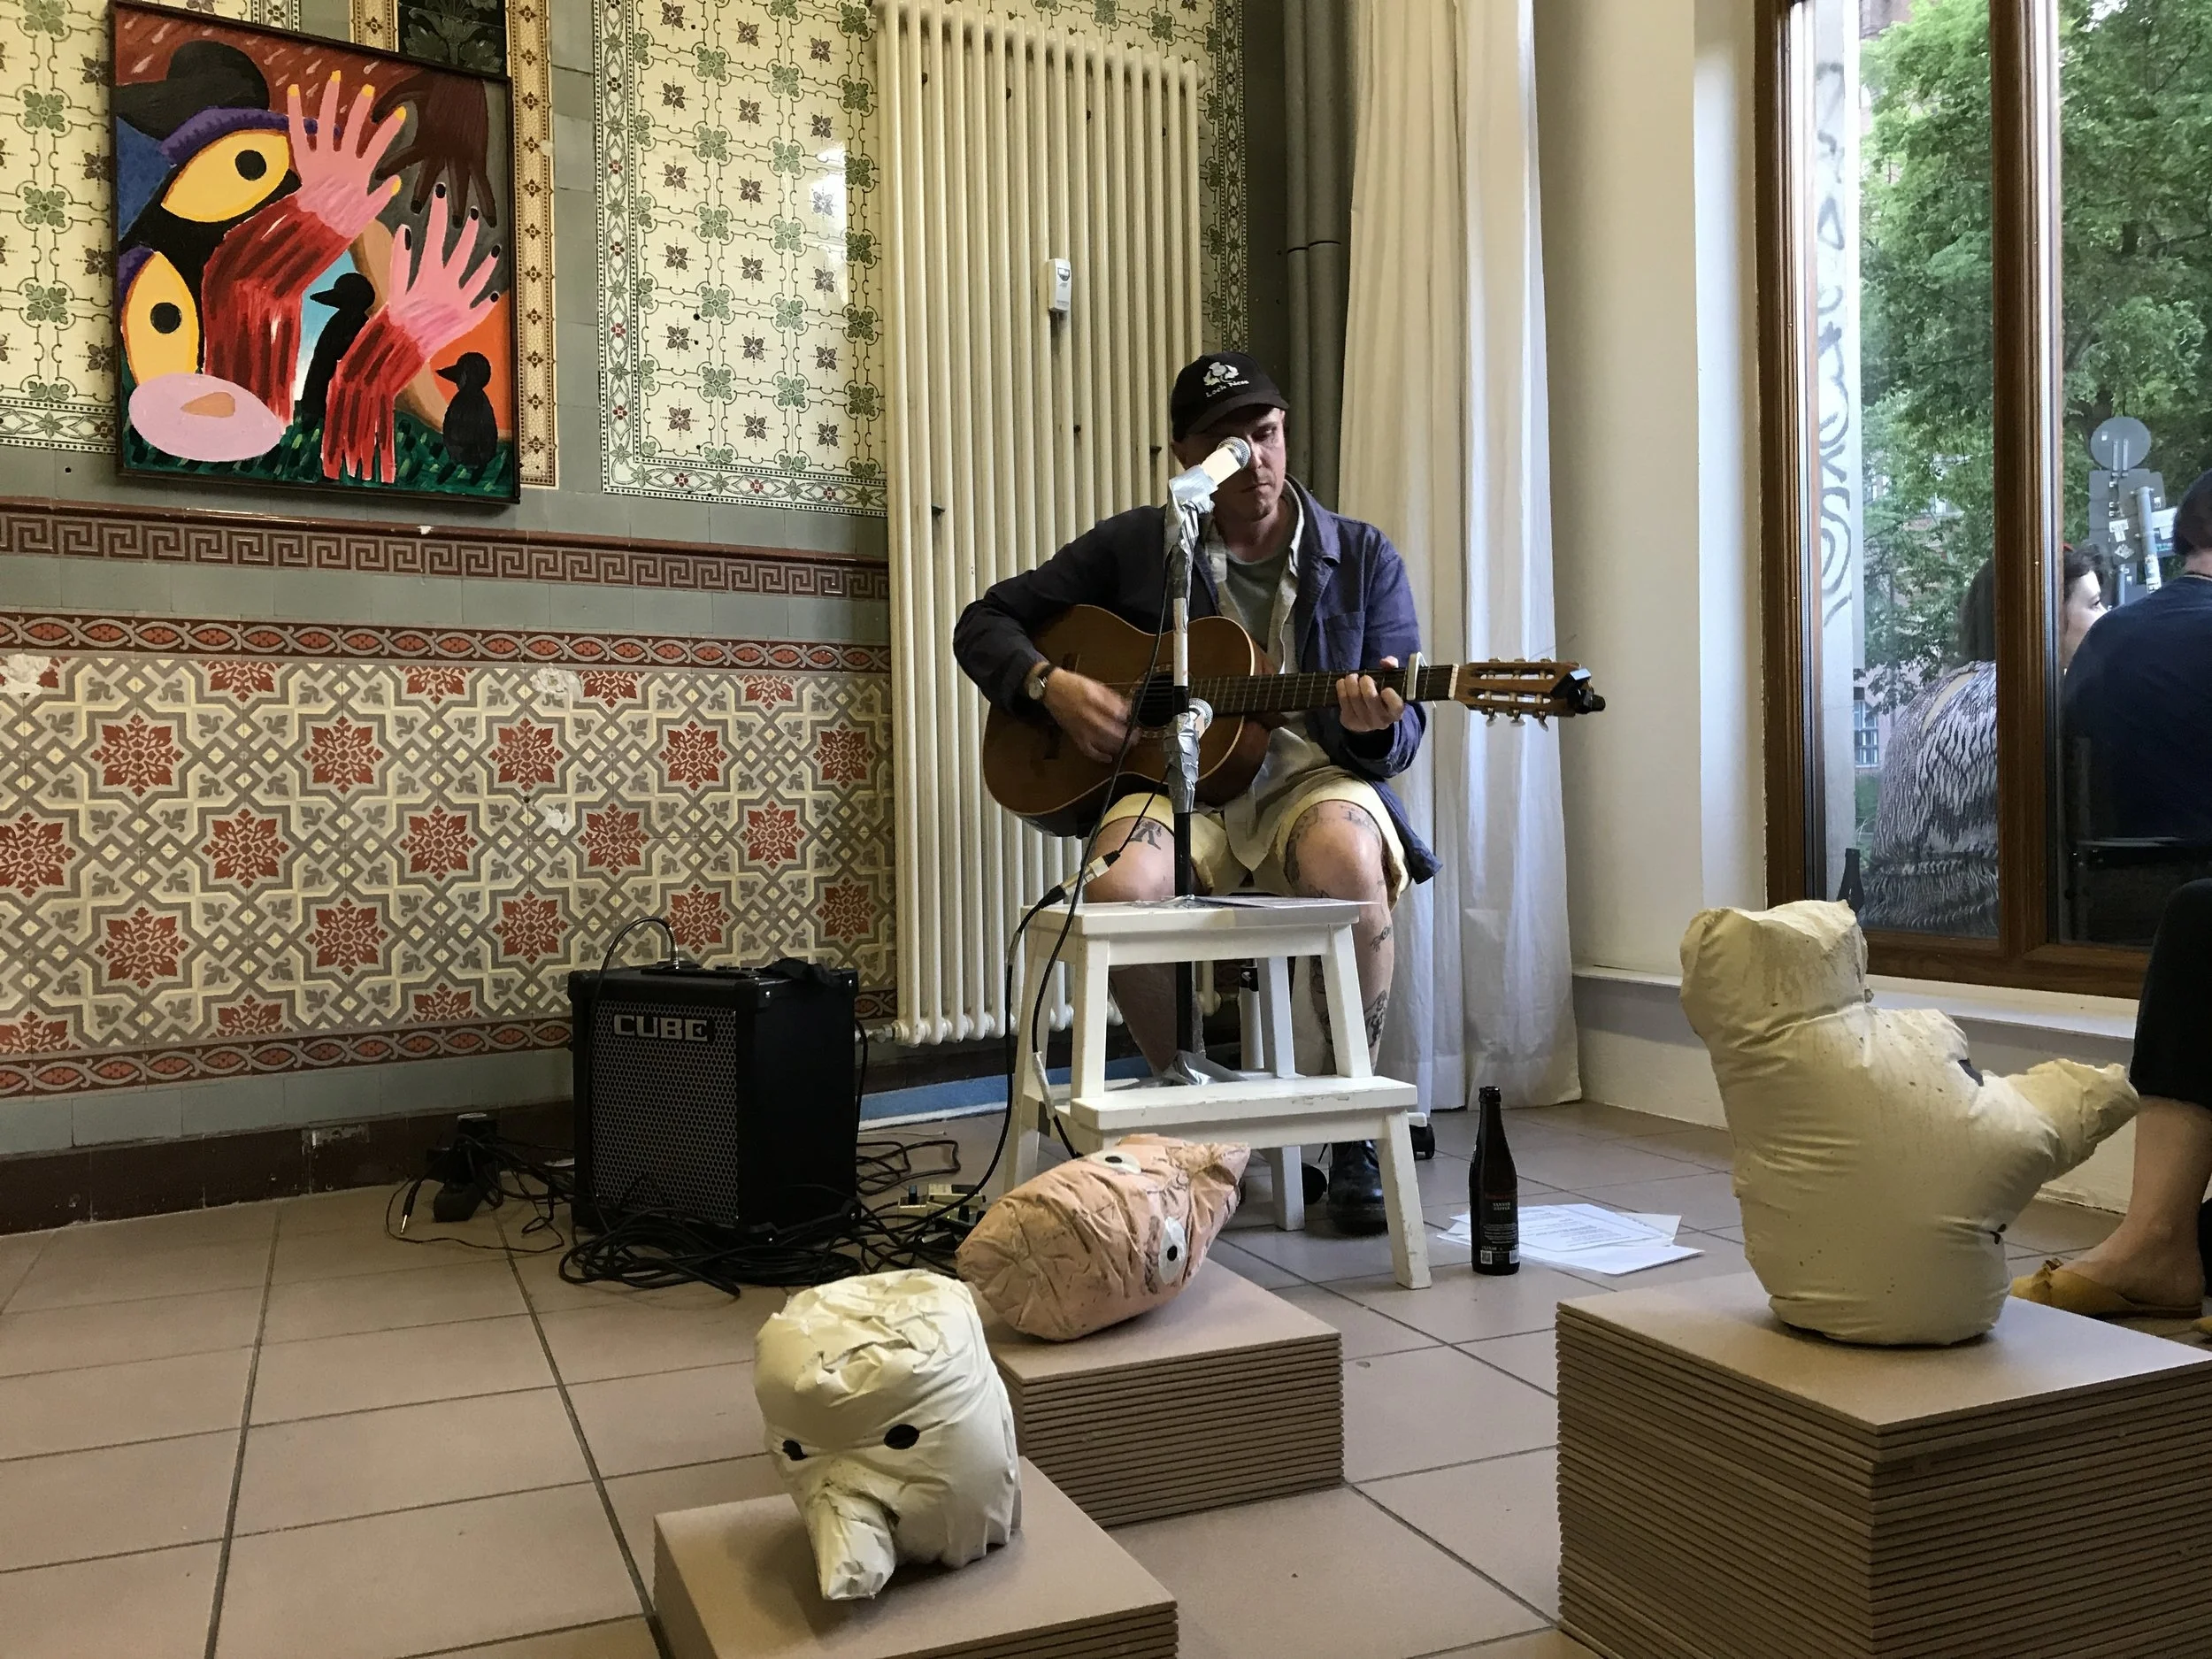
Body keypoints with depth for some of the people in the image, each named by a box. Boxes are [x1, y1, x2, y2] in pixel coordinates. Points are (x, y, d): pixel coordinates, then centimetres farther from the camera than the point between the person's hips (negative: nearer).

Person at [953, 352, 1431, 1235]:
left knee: (1346, 860, -37)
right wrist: (1050, 685, -8)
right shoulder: (1133, 547, 7)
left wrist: (1375, 727, -21)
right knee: (1121, 889, -34)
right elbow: (984, 621, 12)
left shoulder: (1362, 557, 7)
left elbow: (1403, 735, 4)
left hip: (1313, 776, 0)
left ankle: (1352, 1128, -13)